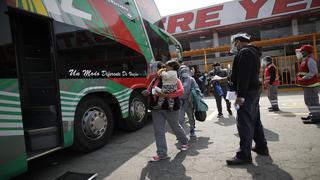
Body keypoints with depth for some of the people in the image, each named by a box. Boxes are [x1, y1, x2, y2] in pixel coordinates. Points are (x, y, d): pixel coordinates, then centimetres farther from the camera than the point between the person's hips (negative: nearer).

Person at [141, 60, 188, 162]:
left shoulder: (175, 80, -8)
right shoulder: (157, 78, 7)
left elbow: (181, 91, -25)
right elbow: (149, 90, 15)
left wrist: (167, 95, -32)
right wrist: (147, 93, -8)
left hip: (170, 108, -4)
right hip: (156, 108, 4)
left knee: (175, 127, 16)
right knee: (158, 131, 2)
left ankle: (184, 142, 46)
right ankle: (162, 154, 12)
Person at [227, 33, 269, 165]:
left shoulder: (245, 52, -12)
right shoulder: (253, 52, 20)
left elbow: (243, 75, -22)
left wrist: (240, 95, -25)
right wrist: (229, 79, 25)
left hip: (247, 92, -11)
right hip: (254, 90, 11)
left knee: (244, 123, -9)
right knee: (255, 120, 18)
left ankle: (244, 155, -4)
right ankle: (261, 147, 29)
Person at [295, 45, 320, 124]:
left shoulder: (310, 60, -14)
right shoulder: (305, 61, 17)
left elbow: (313, 72, -22)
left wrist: (303, 79, -22)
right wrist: (299, 78, 7)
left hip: (311, 85, -11)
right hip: (307, 85, 11)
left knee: (312, 101, -8)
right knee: (308, 101, 18)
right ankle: (313, 114, 28)